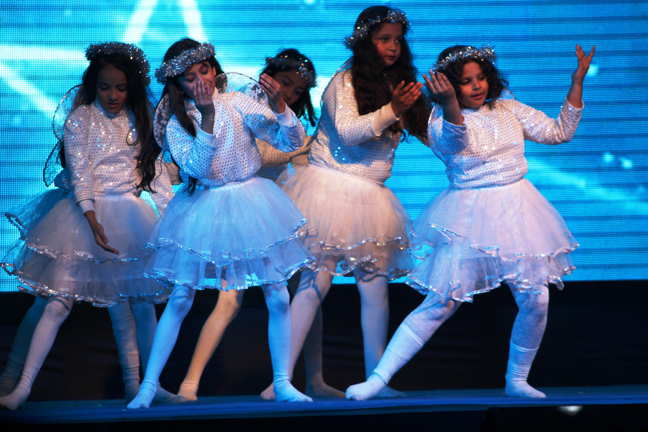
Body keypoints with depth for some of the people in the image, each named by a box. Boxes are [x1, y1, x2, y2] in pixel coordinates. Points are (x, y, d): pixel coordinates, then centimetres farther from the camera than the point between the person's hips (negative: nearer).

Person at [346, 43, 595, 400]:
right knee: (440, 303, -10)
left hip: (516, 212, 5)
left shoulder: (509, 110, 8)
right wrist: (448, 102, -53)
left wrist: (577, 83, 3)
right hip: (469, 220, -5)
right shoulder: (442, 121, -7)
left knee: (535, 300, -1)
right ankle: (378, 378, -8)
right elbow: (453, 139, -32)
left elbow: (559, 132, 12)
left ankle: (516, 380, 20)